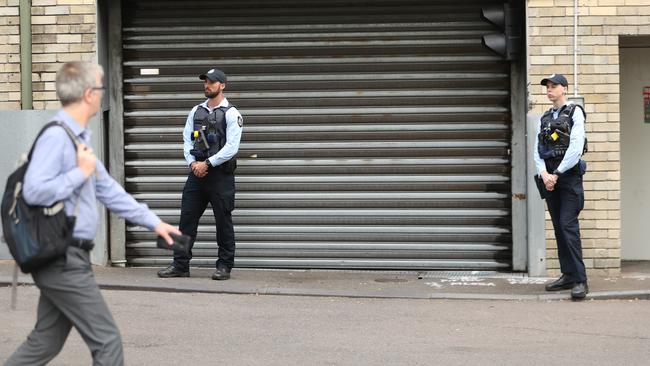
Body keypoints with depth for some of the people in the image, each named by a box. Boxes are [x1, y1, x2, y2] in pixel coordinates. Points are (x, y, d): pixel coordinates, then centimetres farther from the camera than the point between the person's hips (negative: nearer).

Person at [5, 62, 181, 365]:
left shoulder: (80, 138, 14)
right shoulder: (56, 137, -18)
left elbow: (108, 189, 19)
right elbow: (34, 191, -27)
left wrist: (153, 222, 19)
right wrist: (81, 173, -17)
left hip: (65, 261, 10)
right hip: (63, 260, -10)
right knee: (107, 341, -4)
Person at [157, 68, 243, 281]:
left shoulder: (231, 113, -4)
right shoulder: (196, 111, 13)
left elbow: (232, 147, -12)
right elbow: (187, 139, 11)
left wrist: (207, 164, -14)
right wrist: (193, 163, -5)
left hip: (220, 174, -5)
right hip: (196, 173, 5)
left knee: (223, 221, 2)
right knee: (187, 218, 2)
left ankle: (224, 266, 10)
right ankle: (180, 265, 6)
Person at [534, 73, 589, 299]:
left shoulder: (574, 112, -1)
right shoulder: (545, 119, 17)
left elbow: (575, 147, -11)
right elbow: (537, 150, 10)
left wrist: (557, 174, -13)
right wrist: (544, 174, -8)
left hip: (569, 174, -6)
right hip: (549, 177, 6)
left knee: (568, 225, -14)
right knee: (558, 227, 6)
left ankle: (580, 280, -15)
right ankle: (567, 275, 11)